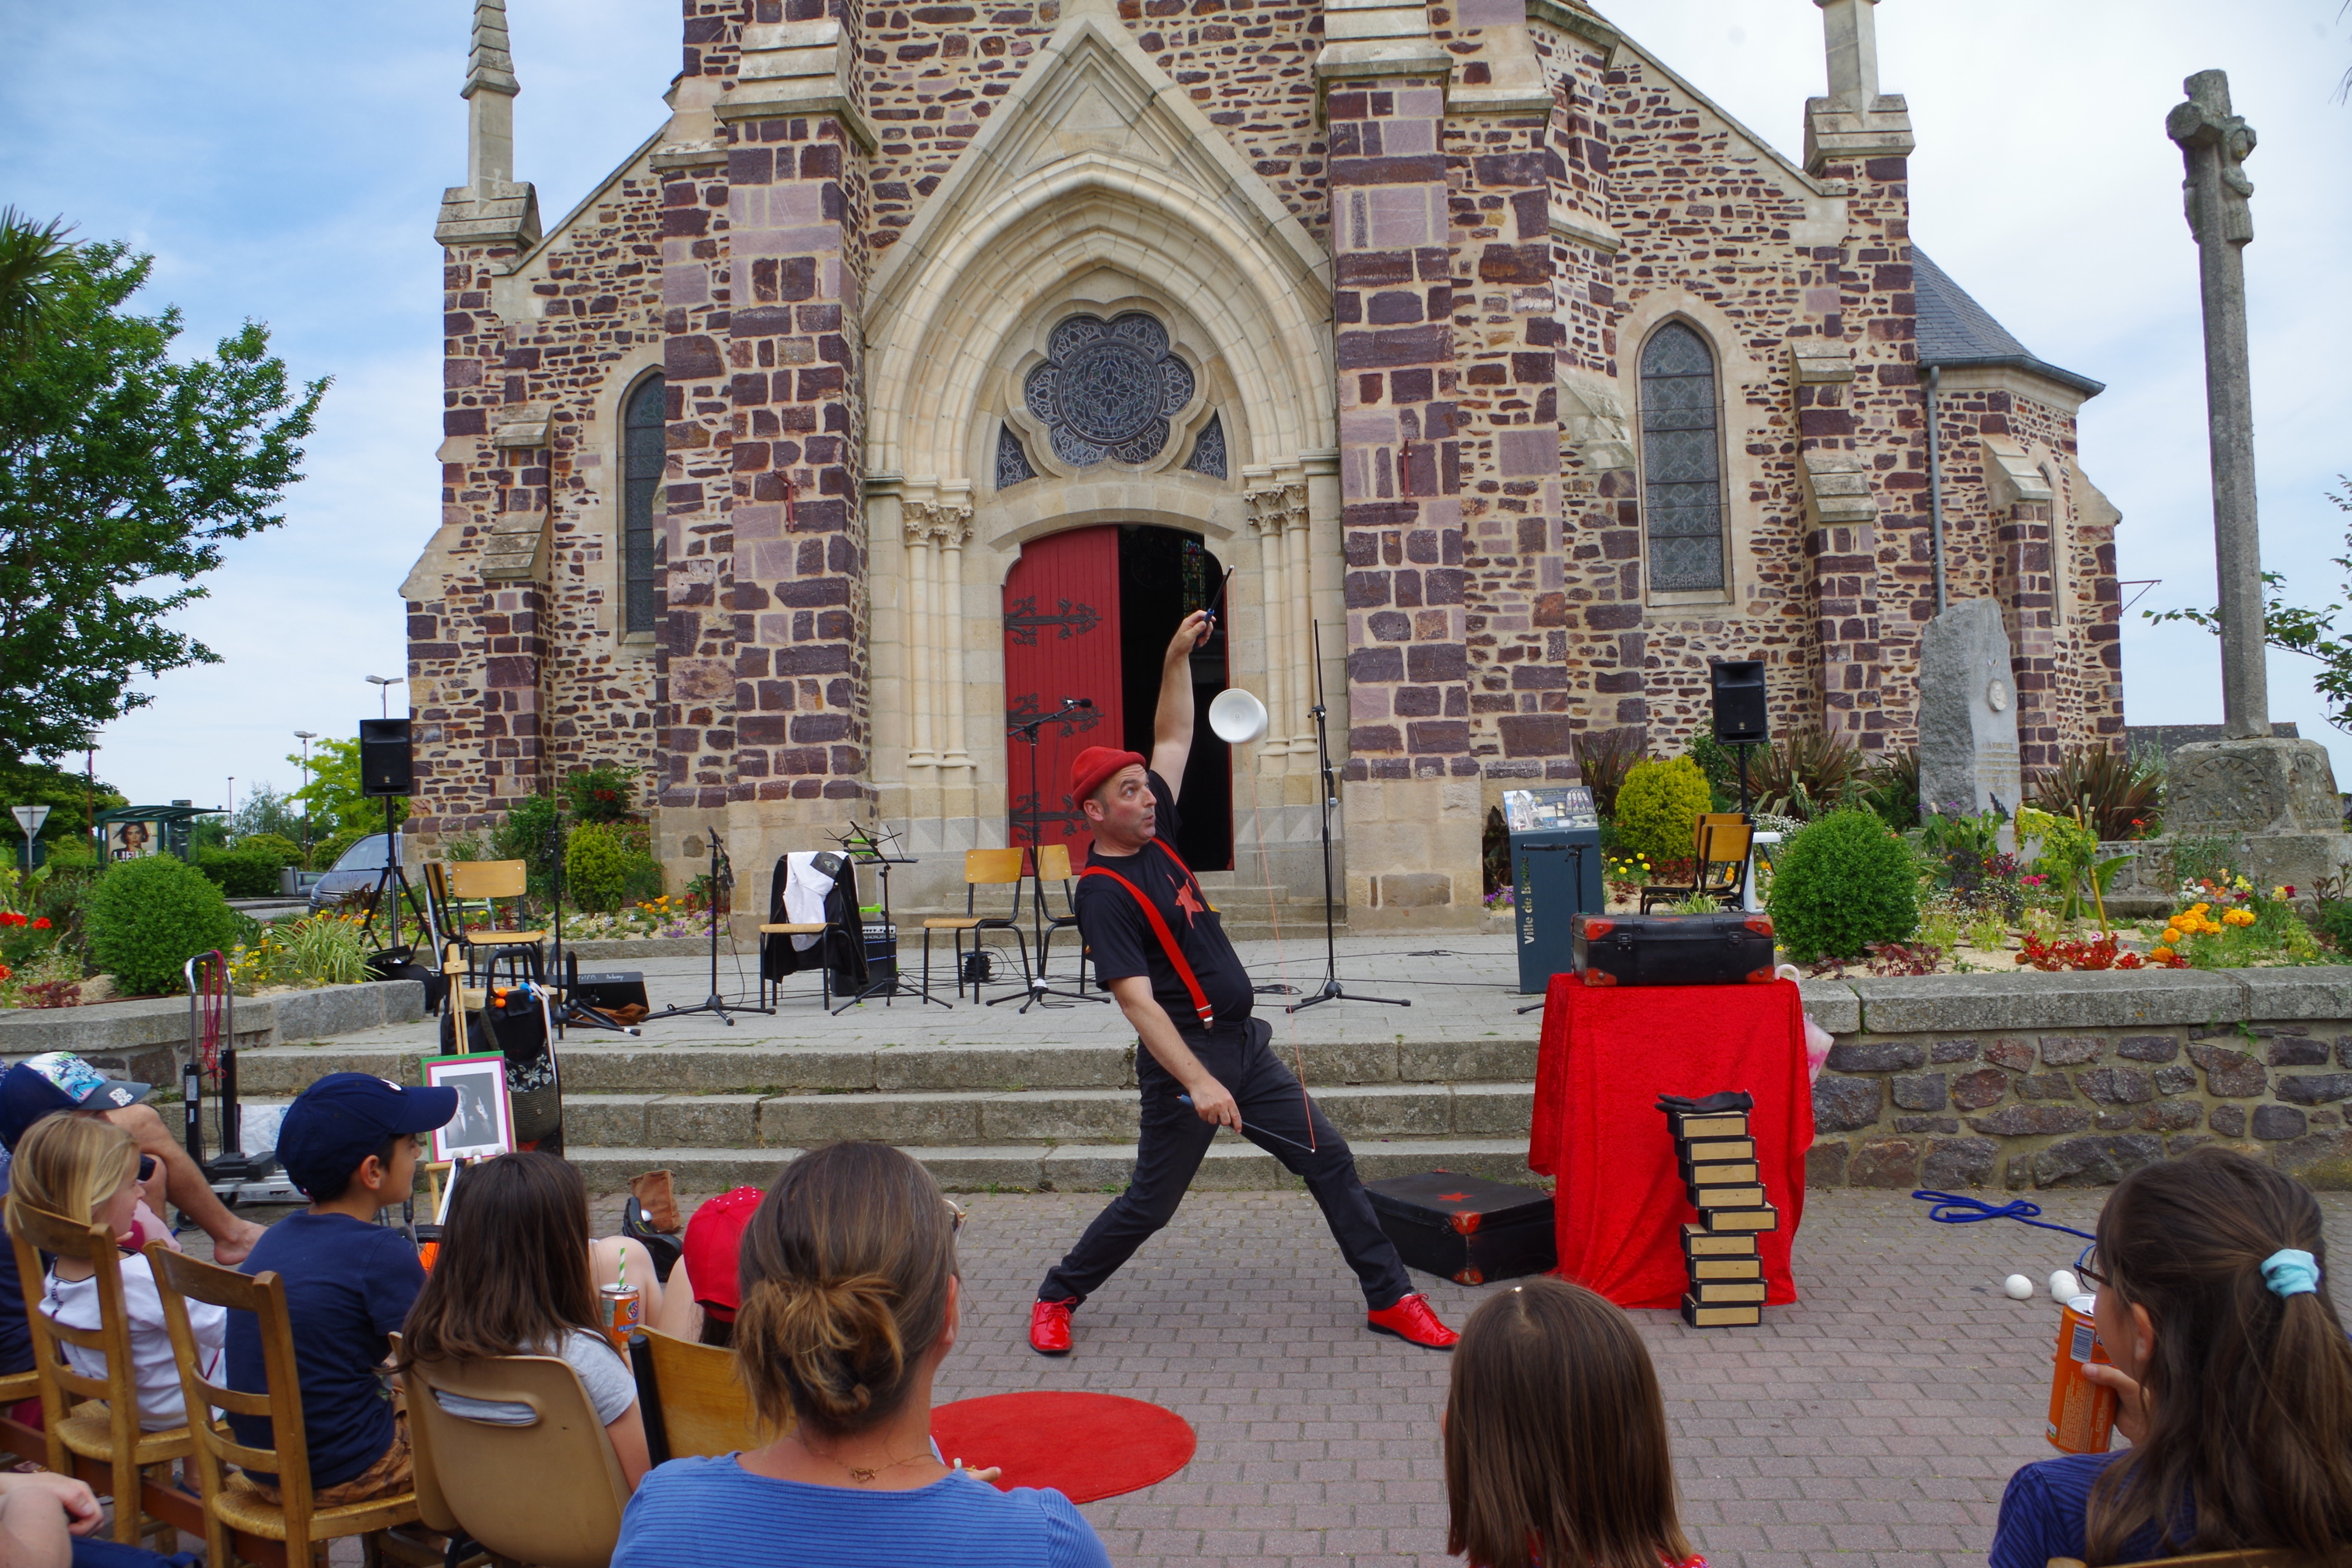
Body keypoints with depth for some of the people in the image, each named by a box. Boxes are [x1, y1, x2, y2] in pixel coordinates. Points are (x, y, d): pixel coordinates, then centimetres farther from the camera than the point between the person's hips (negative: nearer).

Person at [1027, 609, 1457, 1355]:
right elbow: (1137, 1000, -25)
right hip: (1185, 1057, -8)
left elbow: (1174, 739, 17)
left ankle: (1390, 1297, 18)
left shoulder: (1155, 835, 6)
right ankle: (1056, 1298, 24)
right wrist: (1196, 1081, -33)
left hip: (1244, 1044, 8)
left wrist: (1178, 658, 9)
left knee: (1329, 1159, 7)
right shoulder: (1103, 892, -17)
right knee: (1150, 1203, 2)